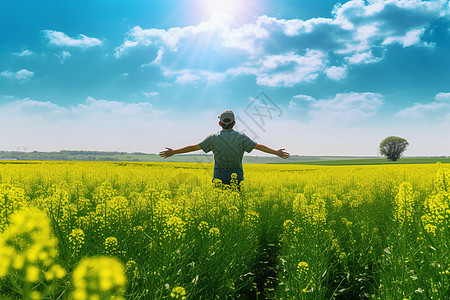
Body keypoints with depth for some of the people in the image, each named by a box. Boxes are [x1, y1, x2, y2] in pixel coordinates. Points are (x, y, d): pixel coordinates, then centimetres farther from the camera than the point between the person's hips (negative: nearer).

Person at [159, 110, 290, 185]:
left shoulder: (214, 138, -2)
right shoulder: (240, 137, -3)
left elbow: (194, 147, 0)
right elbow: (258, 146, -4)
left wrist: (173, 152, 7)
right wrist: (276, 152, 3)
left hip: (219, 177, 0)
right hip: (236, 176, 0)